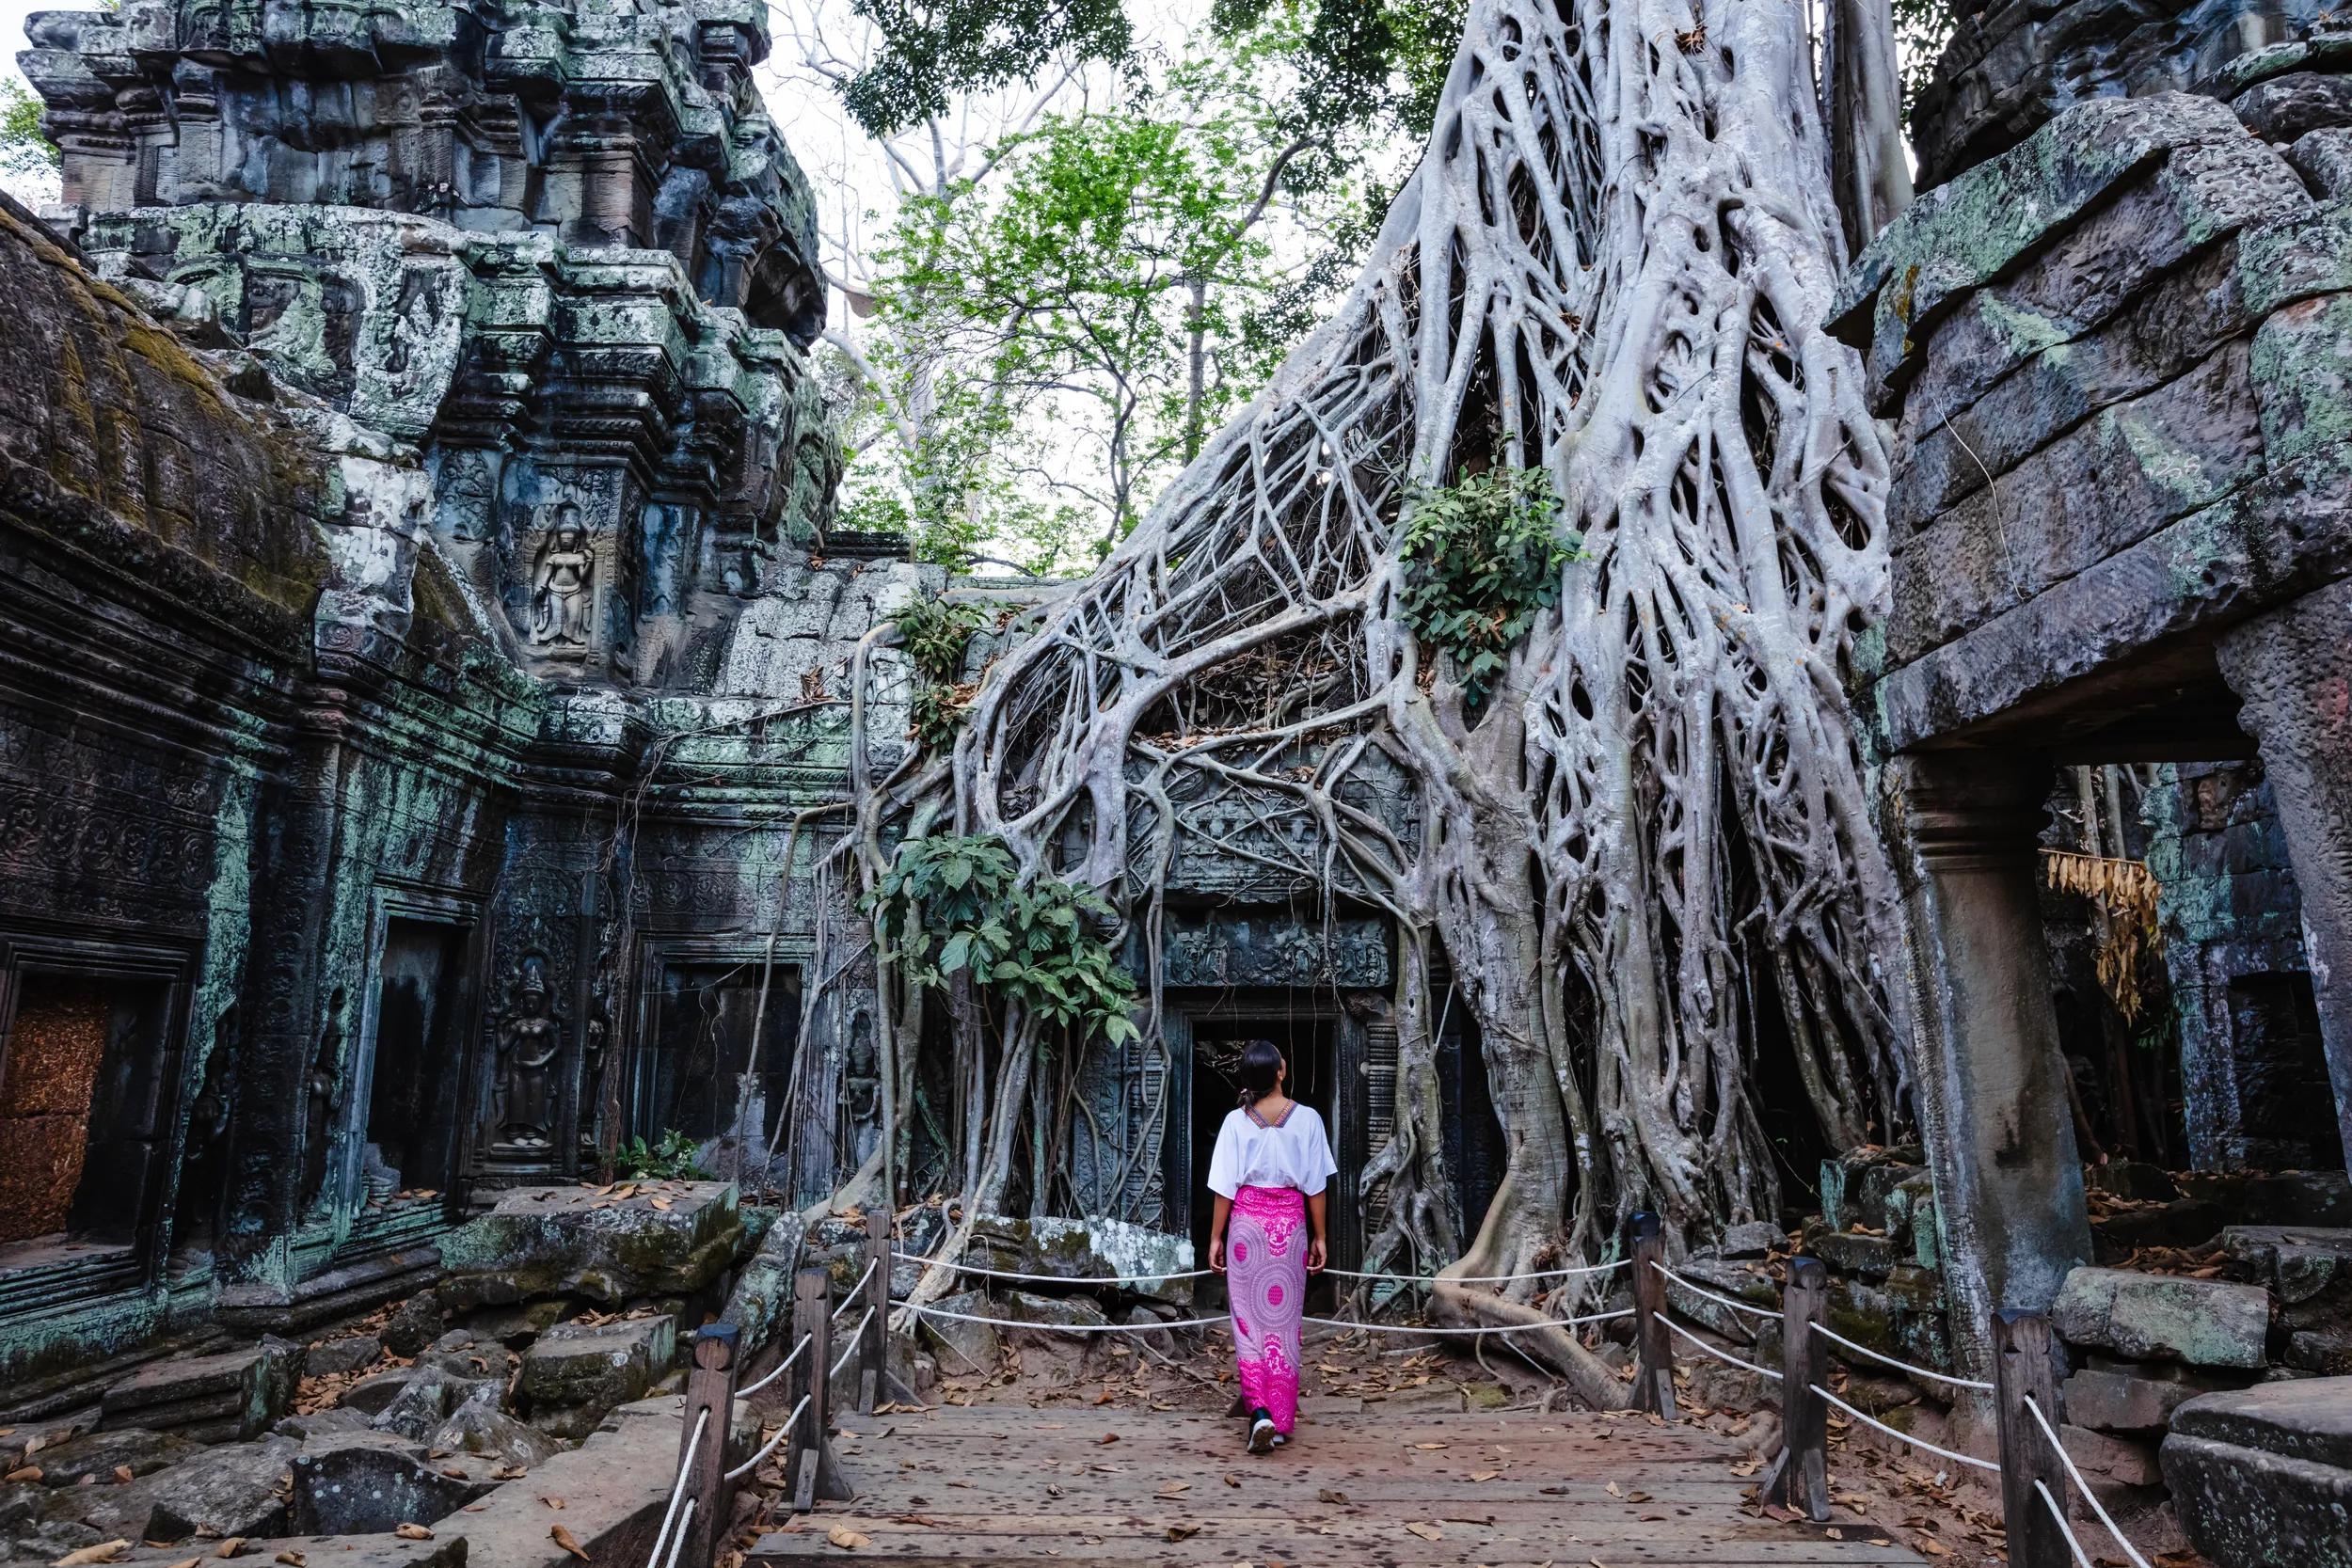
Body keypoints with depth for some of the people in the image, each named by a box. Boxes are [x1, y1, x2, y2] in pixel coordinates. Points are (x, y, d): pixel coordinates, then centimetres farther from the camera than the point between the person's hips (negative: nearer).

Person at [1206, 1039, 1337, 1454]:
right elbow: (1315, 1186, -1)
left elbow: (1225, 1187, -4)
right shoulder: (1307, 1118, -5)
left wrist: (1216, 1237, 4)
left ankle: (1259, 1410, -5)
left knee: (1248, 1320, 9)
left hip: (1246, 1221, 0)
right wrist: (1320, 1237, 8)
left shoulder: (1237, 1120, -5)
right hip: (1290, 1222, 0)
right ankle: (1282, 1422, 17)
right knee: (1284, 1321, 11)